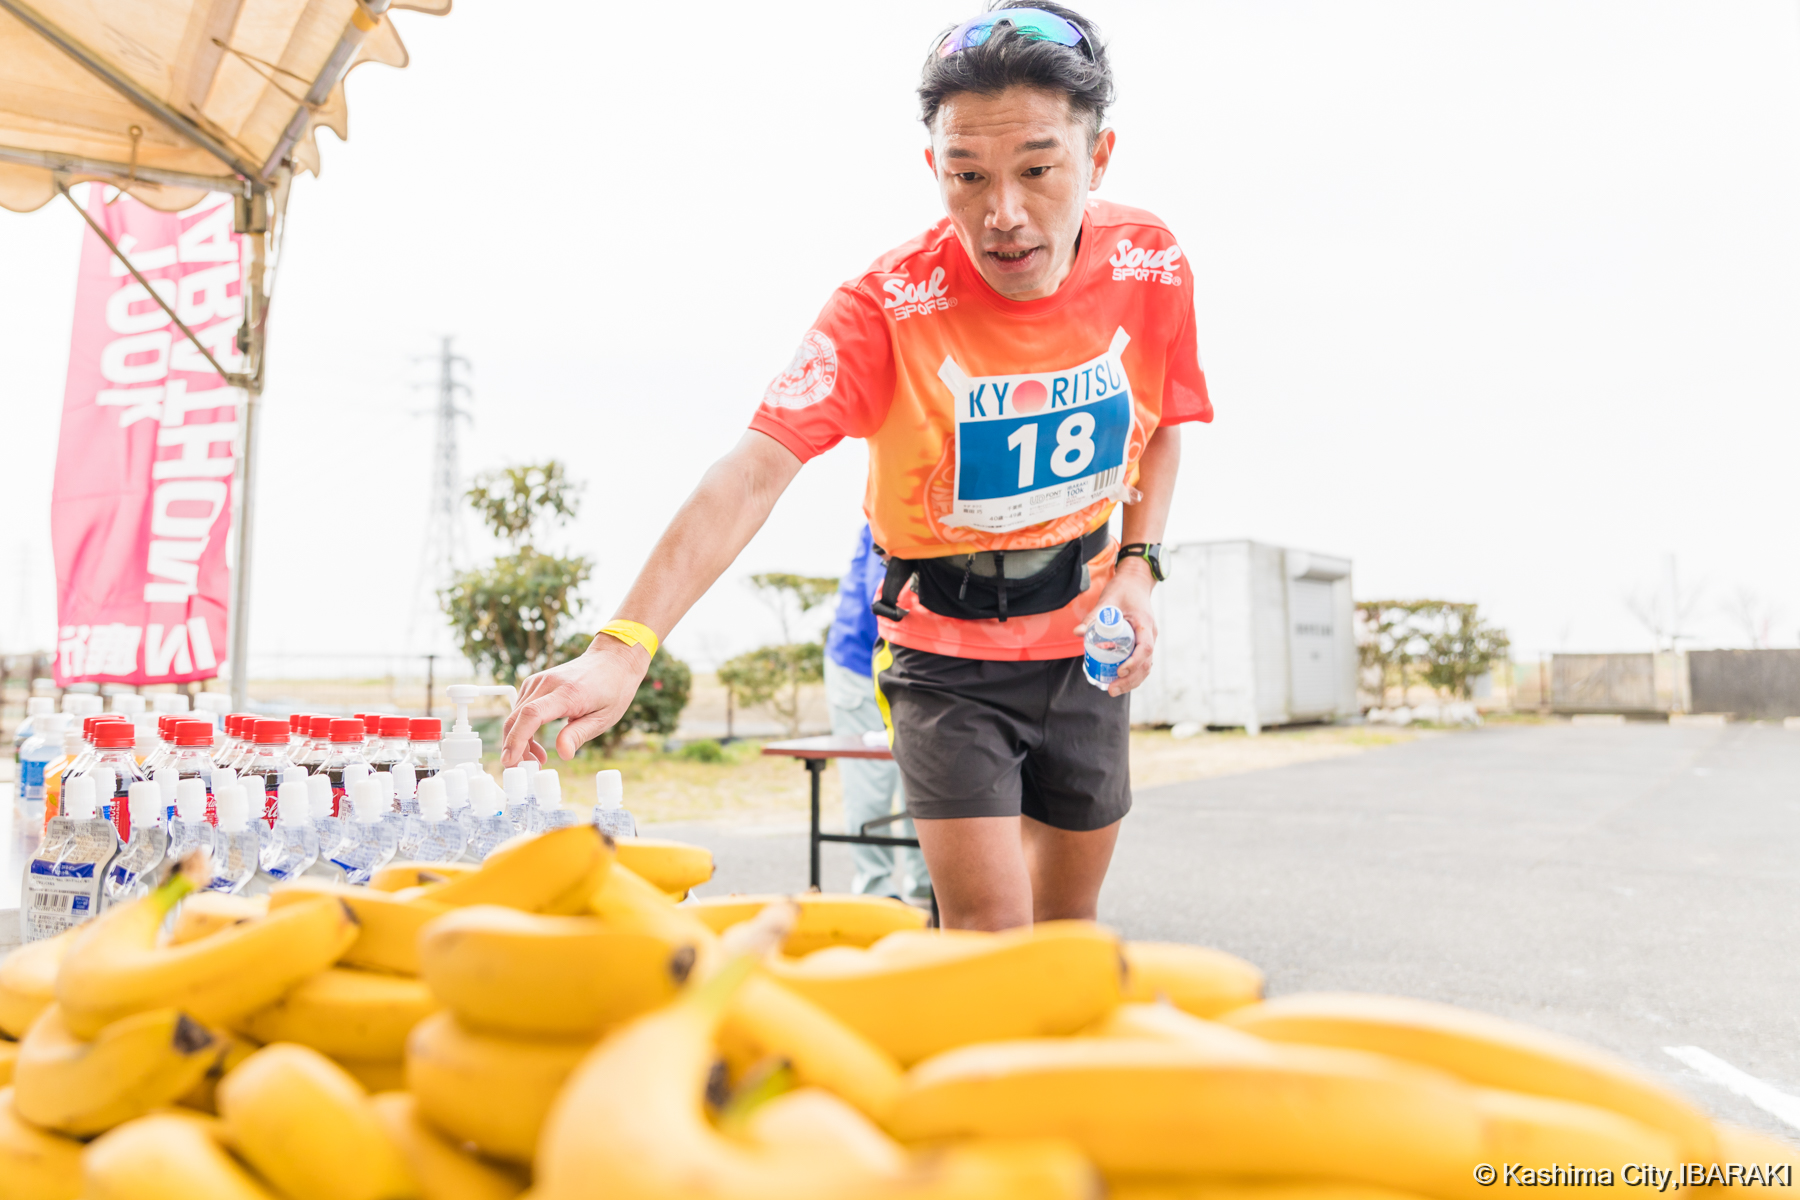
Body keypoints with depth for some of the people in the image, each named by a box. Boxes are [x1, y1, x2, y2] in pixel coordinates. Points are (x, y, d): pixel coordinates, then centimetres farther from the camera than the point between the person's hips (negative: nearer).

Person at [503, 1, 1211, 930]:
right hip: (944, 650, -4)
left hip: (1082, 642, 4)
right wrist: (624, 645, -47)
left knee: (1069, 922, 17)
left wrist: (1138, 564, -7)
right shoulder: (888, 304, -24)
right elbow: (753, 471, -36)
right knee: (989, 935, -9)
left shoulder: (1151, 267, -11)